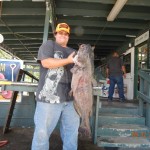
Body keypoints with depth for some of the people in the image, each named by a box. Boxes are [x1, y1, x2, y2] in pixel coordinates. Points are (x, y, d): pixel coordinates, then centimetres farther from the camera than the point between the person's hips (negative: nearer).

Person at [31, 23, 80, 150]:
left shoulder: (72, 51, 23)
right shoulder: (49, 44, 5)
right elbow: (46, 62, -13)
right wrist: (68, 60, -13)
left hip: (70, 97, 6)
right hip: (49, 96, -6)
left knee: (72, 130, 14)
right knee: (42, 132, 0)